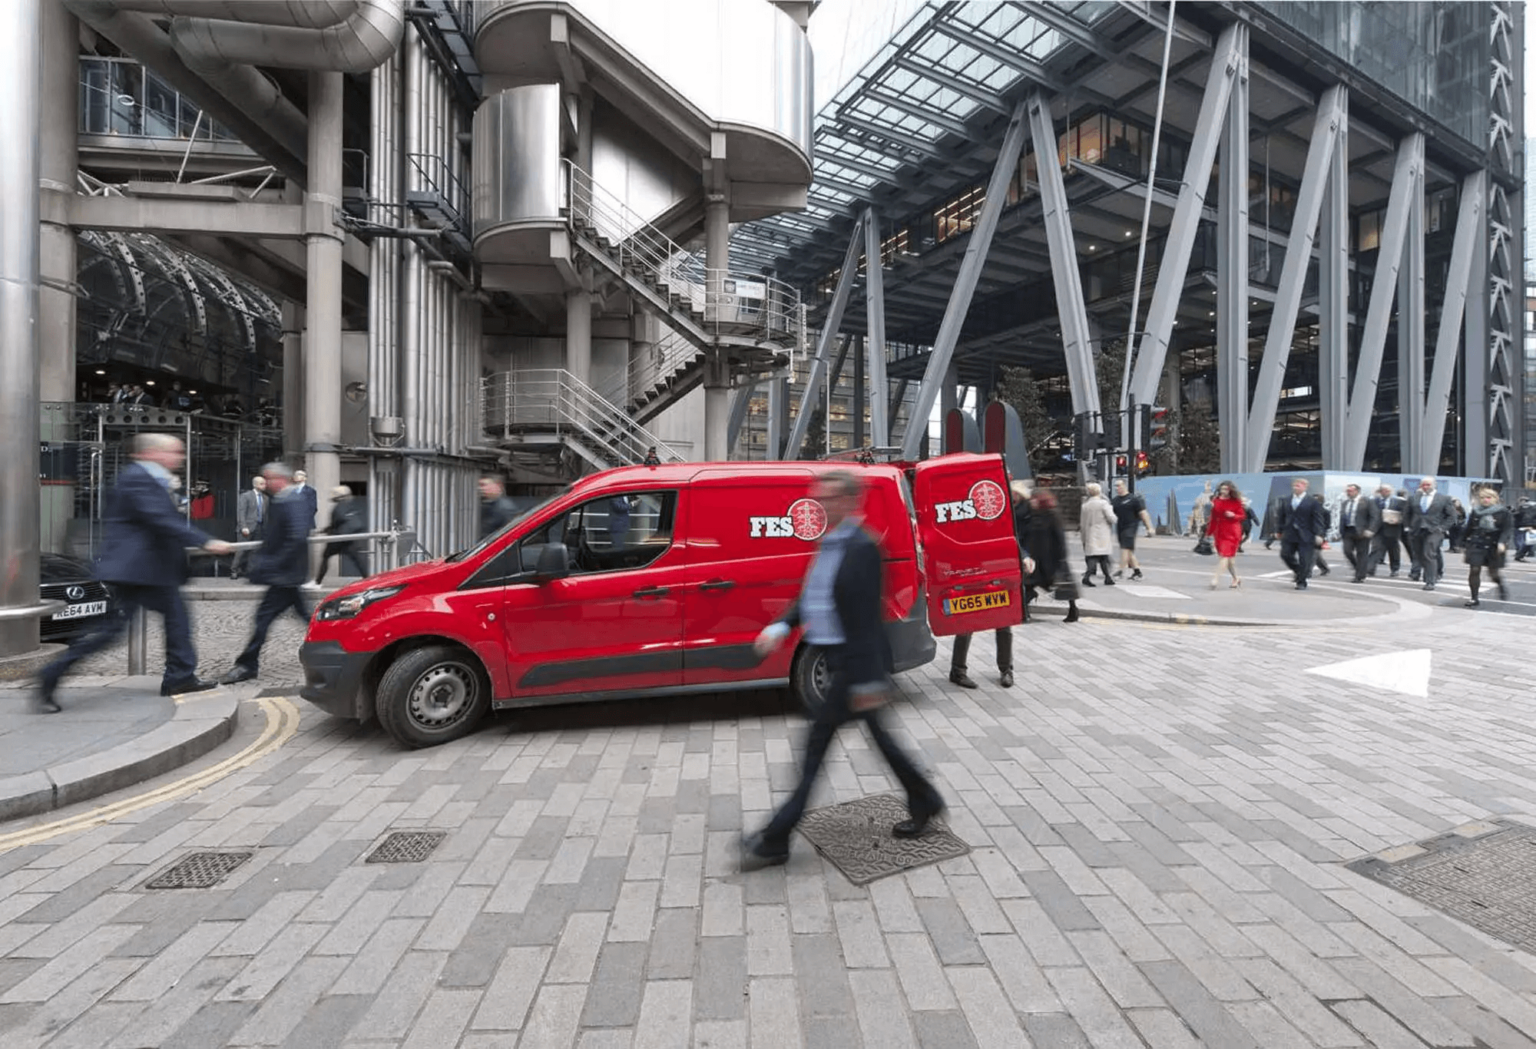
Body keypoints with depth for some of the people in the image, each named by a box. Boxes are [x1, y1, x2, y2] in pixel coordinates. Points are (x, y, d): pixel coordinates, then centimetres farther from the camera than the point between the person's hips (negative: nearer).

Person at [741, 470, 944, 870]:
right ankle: (924, 802, 40)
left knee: (818, 741, 0)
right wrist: (782, 625, 0)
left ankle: (774, 841, 13)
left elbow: (867, 618, -23)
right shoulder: (829, 543, 9)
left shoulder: (862, 548, -21)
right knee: (876, 734, 21)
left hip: (854, 661, -9)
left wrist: (868, 680, -22)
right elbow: (811, 596, 15)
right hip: (837, 659, 9)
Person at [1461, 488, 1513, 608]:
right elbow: (1468, 529, 13)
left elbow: (1508, 529, -8)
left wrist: (1502, 542, -23)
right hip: (1476, 544, 1)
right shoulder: (1475, 512, 7)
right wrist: (1464, 545, 15)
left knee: (1494, 572, 6)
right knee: (1474, 570, -7)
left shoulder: (1503, 512, -1)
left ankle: (1502, 588, 41)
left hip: (1494, 546, -1)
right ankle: (1474, 599, 0)